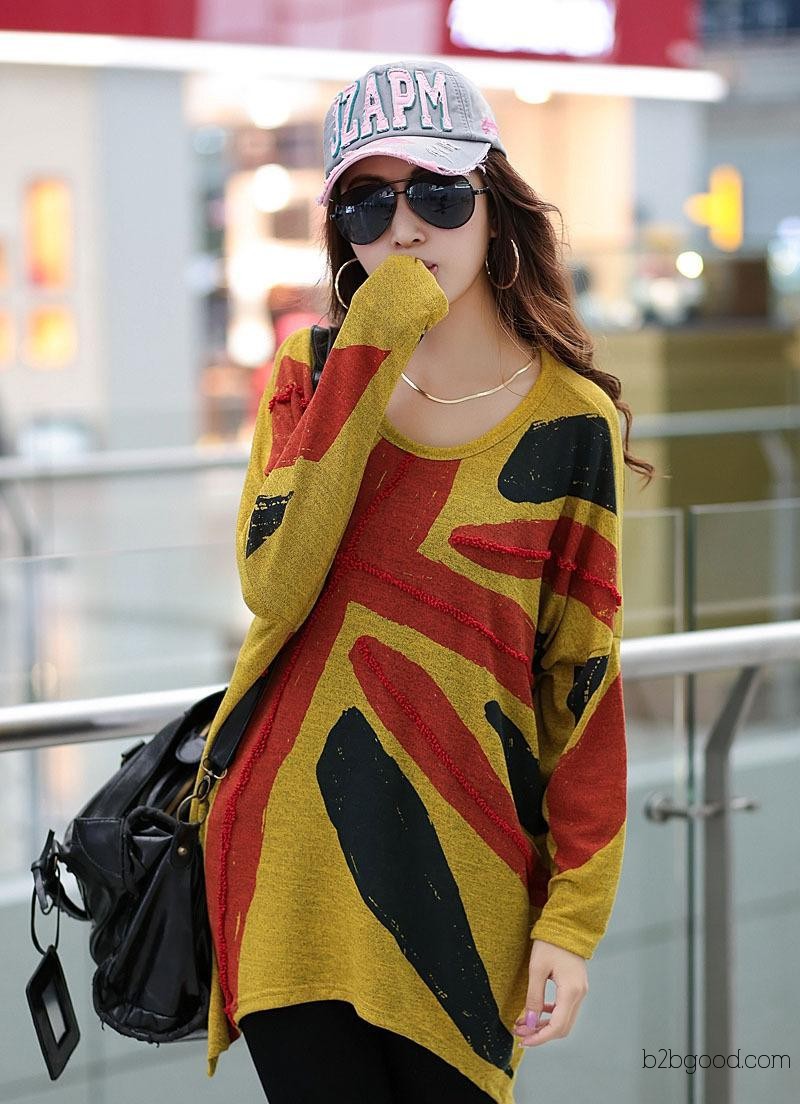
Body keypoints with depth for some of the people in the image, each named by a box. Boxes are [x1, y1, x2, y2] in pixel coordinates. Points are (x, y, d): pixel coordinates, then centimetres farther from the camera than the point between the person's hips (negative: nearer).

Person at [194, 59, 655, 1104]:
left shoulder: (571, 421, -3)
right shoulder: (312, 371, 3)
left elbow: (585, 678, -2)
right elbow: (273, 587, -14)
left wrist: (574, 911, -5)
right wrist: (368, 359, -16)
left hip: (464, 883, -1)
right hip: (290, 852, 1)